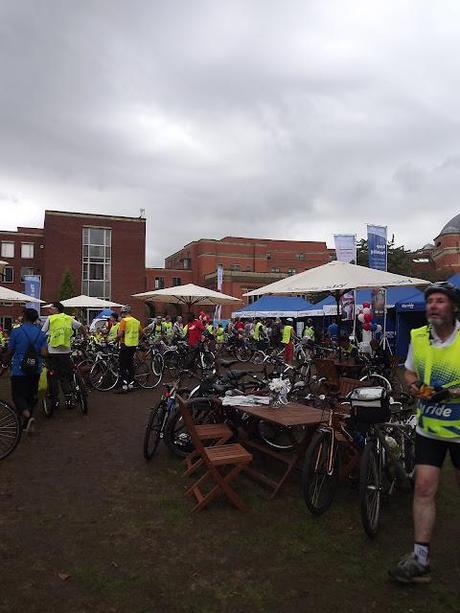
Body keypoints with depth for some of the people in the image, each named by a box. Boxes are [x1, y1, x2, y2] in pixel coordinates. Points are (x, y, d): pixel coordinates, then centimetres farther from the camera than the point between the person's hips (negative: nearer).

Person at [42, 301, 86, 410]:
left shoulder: (50, 319, -1)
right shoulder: (69, 319, 7)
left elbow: (42, 334, -1)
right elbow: (82, 328, 9)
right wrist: (85, 336, 28)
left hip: (52, 352, -2)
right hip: (65, 352, 3)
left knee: (52, 377, 7)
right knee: (66, 377, 12)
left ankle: (54, 401, 9)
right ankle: (69, 400, 7)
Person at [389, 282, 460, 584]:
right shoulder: (418, 337, -3)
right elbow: (410, 373, 11)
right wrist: (414, 384, -10)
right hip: (428, 427, 3)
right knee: (424, 488, 0)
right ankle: (421, 559, 9)